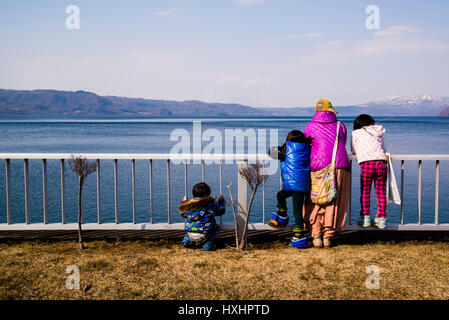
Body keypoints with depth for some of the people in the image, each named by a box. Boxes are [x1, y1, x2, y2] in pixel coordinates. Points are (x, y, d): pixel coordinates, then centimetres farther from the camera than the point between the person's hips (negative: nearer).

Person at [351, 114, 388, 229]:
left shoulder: (356, 133, 14)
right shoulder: (379, 132, 23)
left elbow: (354, 151, 19)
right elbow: (383, 149, 25)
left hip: (366, 163, -3)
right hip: (381, 162, 3)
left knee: (365, 191, 7)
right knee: (381, 192, 8)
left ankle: (365, 217, 8)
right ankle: (381, 218, 11)